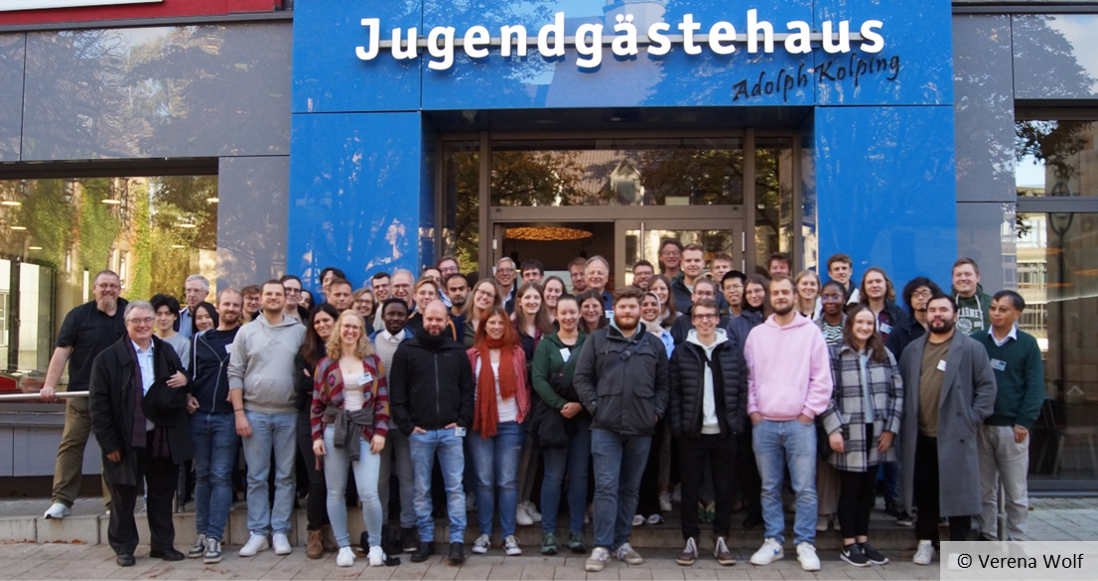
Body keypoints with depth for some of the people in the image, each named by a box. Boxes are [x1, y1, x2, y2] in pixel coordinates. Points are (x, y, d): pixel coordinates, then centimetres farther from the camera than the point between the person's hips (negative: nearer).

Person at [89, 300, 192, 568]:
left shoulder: (167, 352, 8)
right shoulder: (108, 358, -7)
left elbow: (181, 382, 21)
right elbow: (98, 403, -8)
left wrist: (184, 382, -6)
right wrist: (109, 442, -11)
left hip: (164, 438, 4)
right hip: (127, 441, -4)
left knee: (163, 495, 13)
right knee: (124, 497, 9)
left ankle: (162, 544, 25)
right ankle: (124, 548, 23)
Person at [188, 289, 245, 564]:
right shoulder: (200, 339, 11)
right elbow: (191, 374, 15)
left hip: (227, 417, -3)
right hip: (199, 415, 4)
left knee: (220, 477, -4)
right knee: (202, 476, 9)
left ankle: (214, 537, -1)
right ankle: (202, 533, 16)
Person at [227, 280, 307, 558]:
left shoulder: (300, 331, 3)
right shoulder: (246, 332, 5)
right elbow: (235, 374, 3)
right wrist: (239, 412, -4)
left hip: (288, 415, 0)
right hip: (255, 414, 0)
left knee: (285, 475, 6)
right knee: (256, 477, 6)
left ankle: (280, 532, 15)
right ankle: (257, 533, 15)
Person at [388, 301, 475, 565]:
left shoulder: (457, 351, 8)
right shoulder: (406, 350, 2)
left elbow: (468, 390, 9)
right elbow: (397, 392, 0)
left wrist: (463, 421, -1)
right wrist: (407, 426, -6)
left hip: (451, 431, 1)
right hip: (419, 432, 0)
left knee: (455, 487, 1)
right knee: (422, 489, 8)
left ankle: (457, 541, 6)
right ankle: (426, 540, 18)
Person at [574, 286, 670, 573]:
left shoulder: (654, 344, 12)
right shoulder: (597, 340, 4)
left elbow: (663, 384, 14)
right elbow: (582, 378, 2)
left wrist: (657, 411, 2)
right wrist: (595, 406, -7)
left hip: (641, 428, 3)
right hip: (606, 426, -3)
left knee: (630, 488, 11)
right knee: (606, 487, -5)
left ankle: (622, 541, 22)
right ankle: (602, 546, 0)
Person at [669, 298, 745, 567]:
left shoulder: (732, 351, 4)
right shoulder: (681, 353, 1)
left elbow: (742, 389, 4)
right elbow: (673, 393, -1)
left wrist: (737, 422, -4)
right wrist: (677, 426, -9)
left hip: (724, 433, 1)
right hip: (691, 433, -1)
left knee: (724, 488, 8)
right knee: (690, 488, 6)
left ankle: (721, 540, 20)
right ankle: (690, 540, 16)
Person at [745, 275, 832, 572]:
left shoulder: (811, 332, 1)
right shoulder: (757, 334, 8)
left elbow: (822, 378, -1)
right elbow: (748, 376, 10)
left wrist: (809, 411, -5)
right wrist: (753, 410, 3)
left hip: (800, 423, -2)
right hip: (764, 423, 3)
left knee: (805, 489, -1)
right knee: (770, 488, 10)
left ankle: (805, 544, 11)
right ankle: (773, 541, 20)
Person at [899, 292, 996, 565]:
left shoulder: (972, 348, 0)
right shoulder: (912, 350, 12)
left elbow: (987, 386, -1)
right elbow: (902, 388, 14)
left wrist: (973, 418, -8)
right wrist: (904, 422, 3)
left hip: (956, 435, -3)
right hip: (920, 436, 3)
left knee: (958, 492, 3)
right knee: (925, 492, 10)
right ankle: (926, 542, 21)